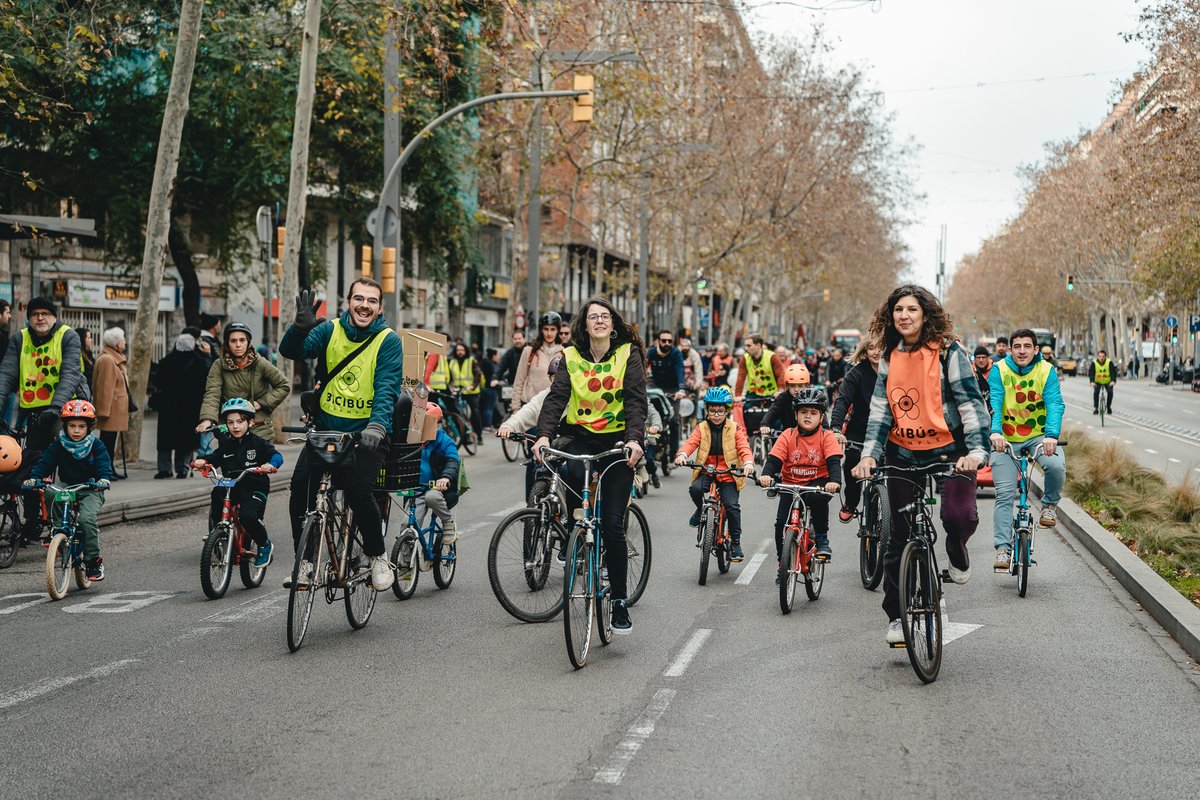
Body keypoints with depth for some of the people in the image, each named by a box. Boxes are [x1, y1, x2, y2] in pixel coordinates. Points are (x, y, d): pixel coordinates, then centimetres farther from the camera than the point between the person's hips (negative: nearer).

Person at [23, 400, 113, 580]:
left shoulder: (96, 445, -3)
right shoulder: (58, 445, 2)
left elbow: (104, 465, -10)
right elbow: (45, 463, -3)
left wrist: (104, 479, -32)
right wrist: (33, 478, -21)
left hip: (91, 490, -3)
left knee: (86, 518, -28)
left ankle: (94, 560, -17)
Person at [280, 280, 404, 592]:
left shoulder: (388, 341, -5)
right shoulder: (330, 330, 2)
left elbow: (387, 388, -16)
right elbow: (290, 351, -12)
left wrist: (377, 425, -34)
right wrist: (301, 326, -34)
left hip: (367, 434, -3)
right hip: (327, 429, 3)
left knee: (358, 490, -24)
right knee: (301, 484, -18)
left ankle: (378, 557, 1)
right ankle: (305, 561, 1)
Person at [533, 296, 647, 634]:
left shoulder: (628, 354, -1)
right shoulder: (572, 357, 5)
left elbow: (636, 400, -10)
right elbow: (556, 397, -6)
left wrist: (635, 438, -27)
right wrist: (543, 435, -22)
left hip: (617, 442, -2)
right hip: (581, 437, 2)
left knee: (612, 525, -6)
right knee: (571, 473, -34)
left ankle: (620, 603, 5)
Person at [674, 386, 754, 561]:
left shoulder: (735, 429, 2)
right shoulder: (701, 429, 5)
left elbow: (744, 448, -10)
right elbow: (691, 443, -11)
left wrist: (748, 462, -32)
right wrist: (682, 454, -34)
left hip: (728, 474, -1)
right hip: (706, 472, 1)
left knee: (732, 506, -17)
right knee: (695, 489, -29)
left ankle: (735, 543, -1)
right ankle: (701, 510, 5)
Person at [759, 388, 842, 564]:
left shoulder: (826, 437, -4)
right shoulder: (787, 436, -1)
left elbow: (834, 462, -16)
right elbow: (774, 459, -9)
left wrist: (834, 481, -37)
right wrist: (766, 475, -31)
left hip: (817, 482, -2)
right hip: (790, 484, 2)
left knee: (817, 496, -36)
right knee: (782, 523, -12)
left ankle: (822, 538, -13)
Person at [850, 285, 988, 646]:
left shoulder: (948, 352, -6)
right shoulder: (890, 358, 7)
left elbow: (970, 402, -10)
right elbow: (880, 409, 5)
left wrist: (976, 450, -22)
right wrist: (868, 454, -8)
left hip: (949, 451, -4)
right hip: (904, 455, 4)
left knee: (959, 514, -27)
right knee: (899, 536, 6)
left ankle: (957, 552, 11)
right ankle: (896, 616, 19)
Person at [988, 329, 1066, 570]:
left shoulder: (1047, 371, -8)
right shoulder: (999, 370, -9)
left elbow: (1055, 404, -19)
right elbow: (994, 403, -21)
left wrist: (1052, 435, -37)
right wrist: (995, 432, -40)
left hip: (1038, 436, 0)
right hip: (1006, 439, 0)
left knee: (1056, 466, -29)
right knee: (1004, 494, -7)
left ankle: (1050, 504, 1)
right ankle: (1003, 548, 0)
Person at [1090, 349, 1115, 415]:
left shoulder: (1109, 363, -16)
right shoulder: (1094, 363, -16)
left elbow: (1113, 372, -23)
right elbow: (1091, 373, -23)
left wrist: (1113, 381, -40)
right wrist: (1092, 381, -39)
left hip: (1107, 382, 0)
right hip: (1097, 382, 0)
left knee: (1110, 392, -18)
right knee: (1096, 392, -20)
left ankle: (1108, 406, 4)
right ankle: (1095, 408, -6)